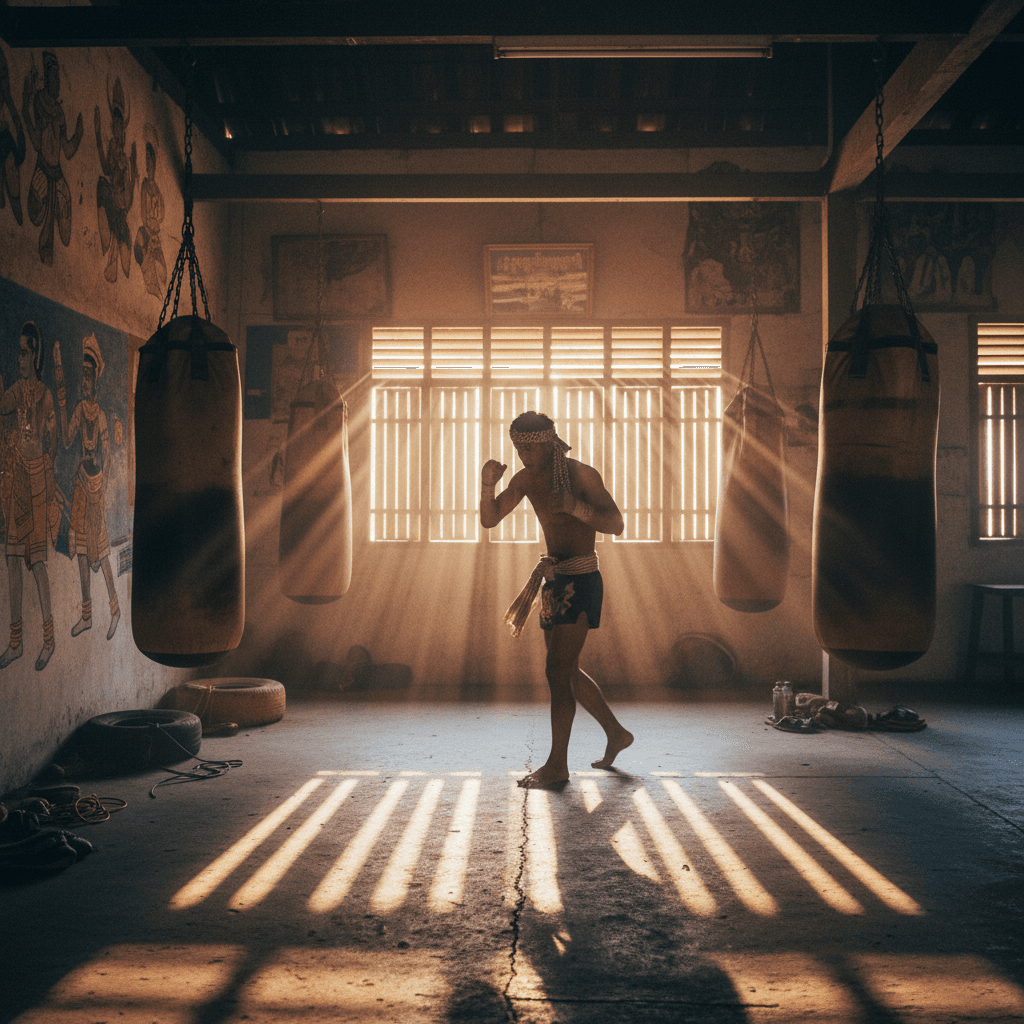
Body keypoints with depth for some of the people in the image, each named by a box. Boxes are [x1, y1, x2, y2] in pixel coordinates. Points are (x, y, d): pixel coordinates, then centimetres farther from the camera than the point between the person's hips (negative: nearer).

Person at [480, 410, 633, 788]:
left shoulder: (582, 475, -12)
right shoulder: (526, 478, 8)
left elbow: (615, 524, -16)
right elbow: (489, 520, 6)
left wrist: (574, 506, -33)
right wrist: (487, 483, -13)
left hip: (581, 581, -8)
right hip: (553, 579, 8)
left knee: (558, 671, -10)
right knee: (567, 672, 15)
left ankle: (557, 764, -4)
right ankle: (616, 733, 31)